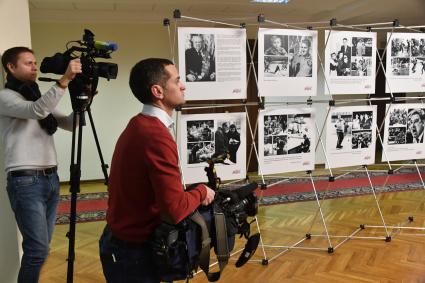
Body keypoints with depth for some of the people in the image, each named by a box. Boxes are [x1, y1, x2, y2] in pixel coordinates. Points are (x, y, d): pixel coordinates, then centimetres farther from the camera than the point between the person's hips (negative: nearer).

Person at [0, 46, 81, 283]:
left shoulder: (40, 97, 18)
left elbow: (69, 124, 13)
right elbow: (36, 111, -23)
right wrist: (64, 80, -30)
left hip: (51, 178, 7)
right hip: (25, 181, -7)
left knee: (42, 246, 12)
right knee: (38, 249, -6)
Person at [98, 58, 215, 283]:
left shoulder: (137, 125, 4)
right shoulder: (157, 136, -26)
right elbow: (175, 210, -28)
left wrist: (191, 194, -3)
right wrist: (202, 192, -10)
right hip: (134, 250, -9)